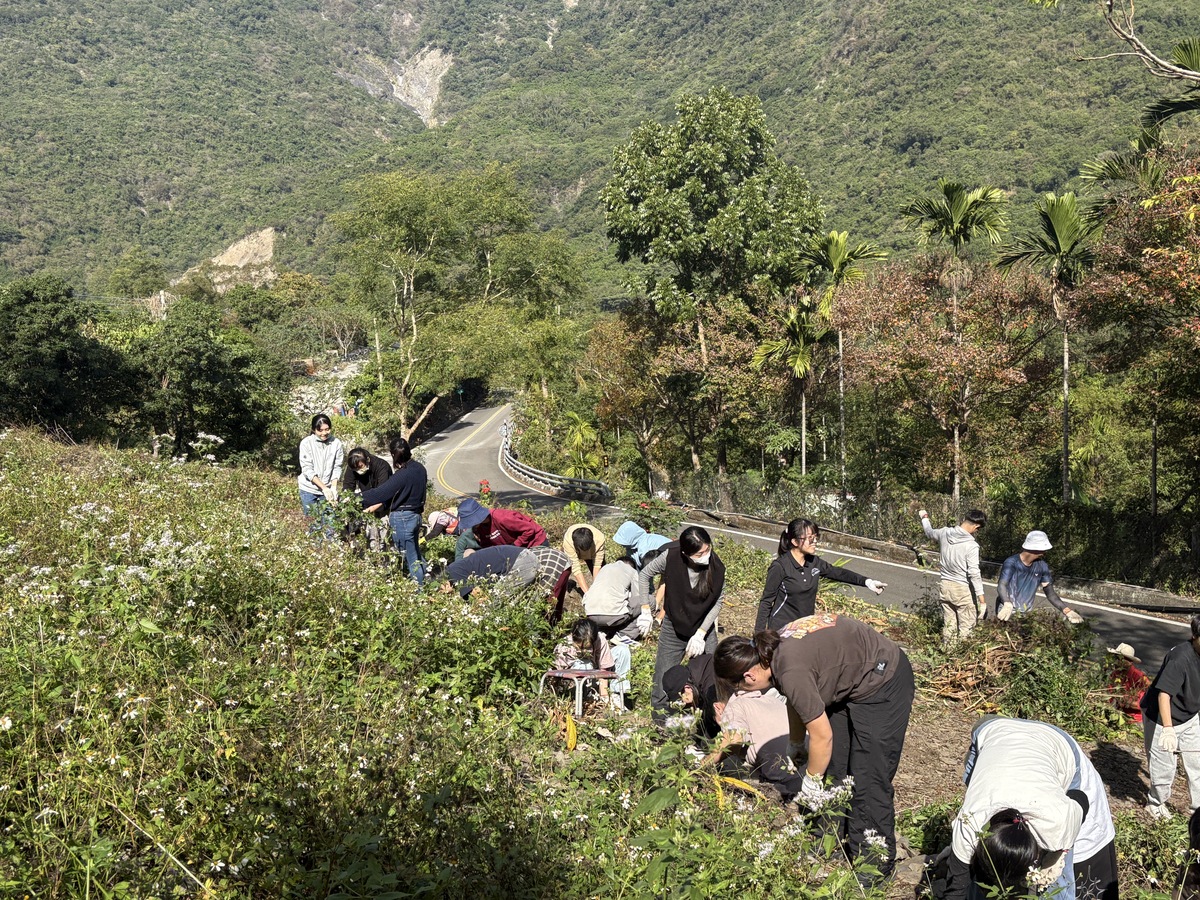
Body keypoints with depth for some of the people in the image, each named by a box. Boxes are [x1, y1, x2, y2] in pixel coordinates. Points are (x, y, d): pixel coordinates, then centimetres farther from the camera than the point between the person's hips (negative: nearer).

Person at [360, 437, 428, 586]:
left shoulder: (402, 476, -26)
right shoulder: (419, 468, 1)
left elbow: (379, 493, -22)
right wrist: (380, 504, 8)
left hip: (401, 519, -9)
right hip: (416, 516, 9)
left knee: (410, 558, 4)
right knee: (416, 553, 24)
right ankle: (426, 582, 34)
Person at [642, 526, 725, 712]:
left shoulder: (717, 568, -22)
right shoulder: (671, 557, -26)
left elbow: (717, 603, -10)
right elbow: (644, 575, -7)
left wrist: (700, 634, -16)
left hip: (704, 627, 1)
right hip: (674, 628, -1)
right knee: (664, 677, 7)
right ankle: (659, 710, 29)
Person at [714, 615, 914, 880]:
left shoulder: (791, 672, -32)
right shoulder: (774, 648, -6)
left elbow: (822, 736, -23)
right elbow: (797, 703, 12)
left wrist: (811, 781, -6)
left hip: (883, 683, -10)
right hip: (850, 684, 10)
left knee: (868, 779, -8)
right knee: (832, 769, 12)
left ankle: (875, 865, 4)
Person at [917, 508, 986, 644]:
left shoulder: (944, 533, -3)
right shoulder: (971, 546, -19)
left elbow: (929, 532, 20)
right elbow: (974, 573, -21)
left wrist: (924, 517, 42)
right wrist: (982, 600, -17)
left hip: (945, 586, 6)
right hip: (963, 589, -6)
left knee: (948, 626, 14)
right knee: (966, 628, 2)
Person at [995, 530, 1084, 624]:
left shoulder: (1042, 566, 1)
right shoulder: (1011, 562, -16)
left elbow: (1050, 593, 1)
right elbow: (1001, 586, -29)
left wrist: (1067, 611, -16)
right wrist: (1008, 605, -51)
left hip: (1026, 614, 5)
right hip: (1008, 612, -5)